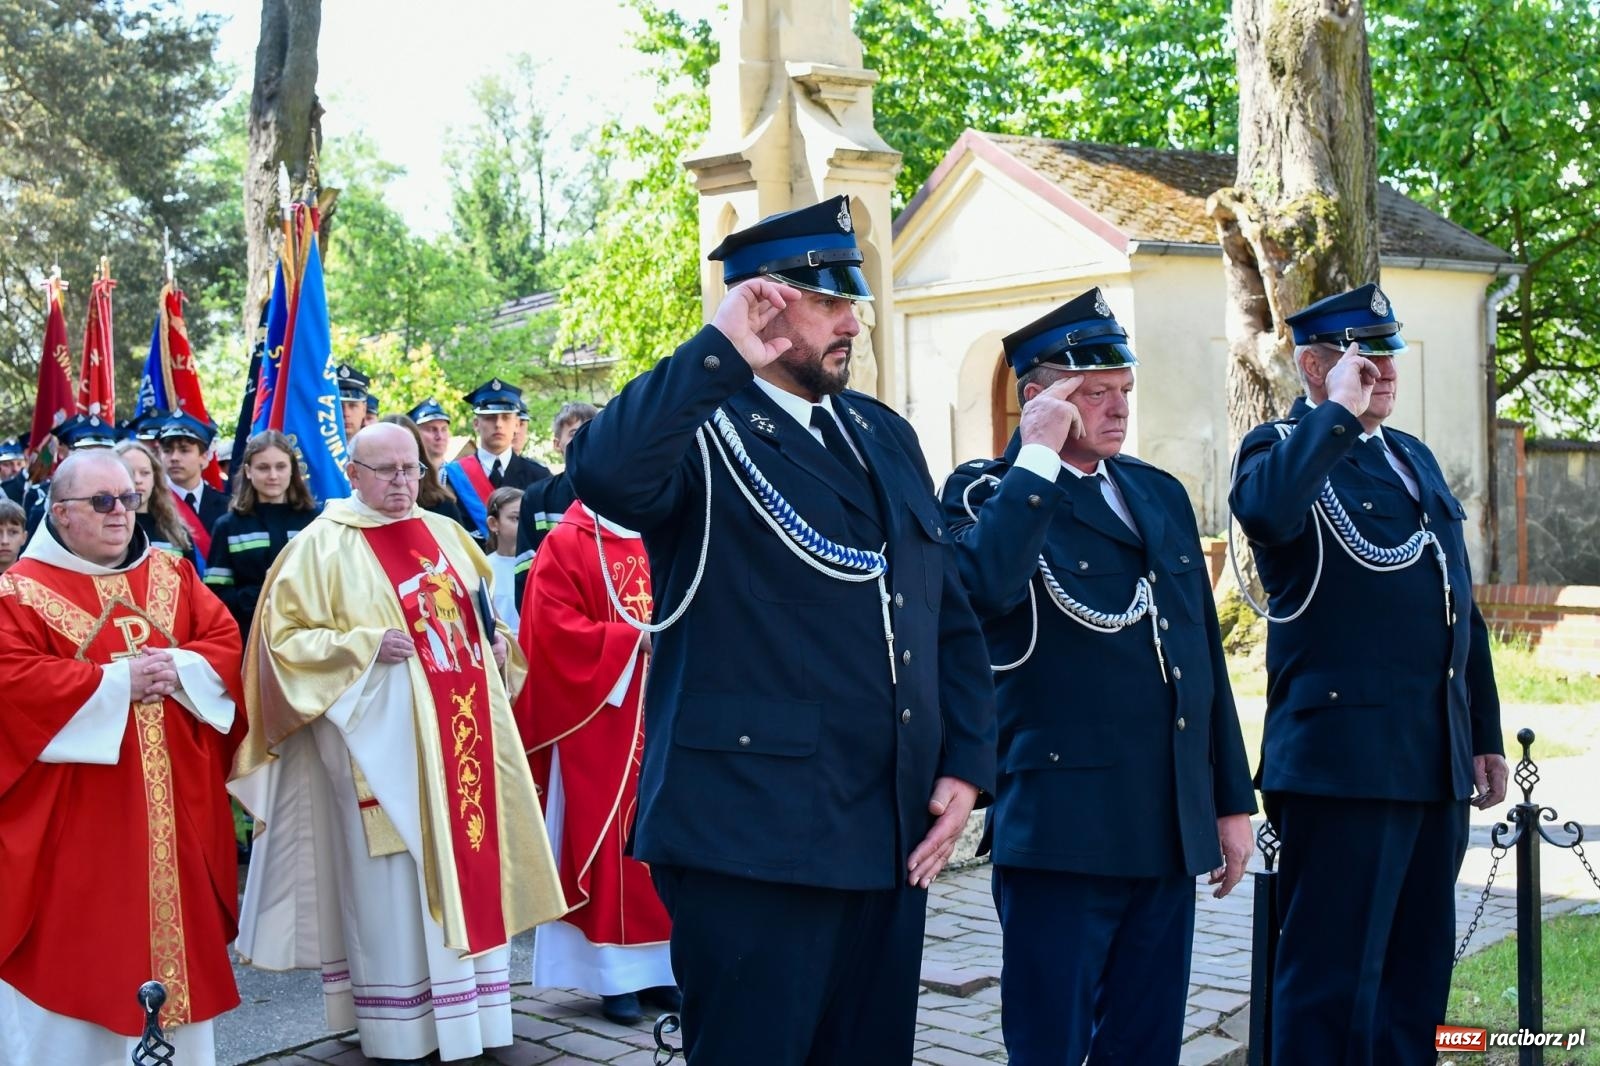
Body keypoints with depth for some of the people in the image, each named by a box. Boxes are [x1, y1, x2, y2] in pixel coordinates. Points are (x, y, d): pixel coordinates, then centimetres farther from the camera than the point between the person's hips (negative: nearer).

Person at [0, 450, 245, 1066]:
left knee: (177, 926, 10)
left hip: (175, 804, 5)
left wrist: (179, 668, -13)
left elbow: (226, 643, 7)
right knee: (81, 943, 0)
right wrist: (116, 682, -17)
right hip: (77, 812, -4)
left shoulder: (171, 576, 11)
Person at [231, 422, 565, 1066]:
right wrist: (366, 645, -19)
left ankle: (468, 1008, 22)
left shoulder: (445, 534, 13)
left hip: (461, 728, 6)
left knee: (468, 861, 10)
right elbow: (286, 639, -9)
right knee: (392, 876, -2)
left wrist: (492, 641, 5)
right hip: (383, 736, -6)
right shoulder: (323, 545, -6)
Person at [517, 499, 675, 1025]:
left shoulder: (650, 543, 13)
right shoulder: (565, 545, -6)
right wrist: (633, 640, -18)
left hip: (654, 718, 6)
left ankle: (655, 967, 14)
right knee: (604, 839, -2)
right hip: (596, 722, -6)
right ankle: (613, 975, 4)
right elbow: (556, 629, -15)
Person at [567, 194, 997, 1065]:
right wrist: (721, 352, -27)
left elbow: (950, 615, 16)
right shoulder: (699, 430, -6)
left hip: (896, 834, 7)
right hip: (755, 838, -7)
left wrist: (965, 767, 6)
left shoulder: (885, 435, 15)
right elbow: (602, 474, -31)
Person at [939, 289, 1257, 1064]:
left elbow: (1205, 651, 18)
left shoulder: (1161, 493, 16)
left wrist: (1232, 798, 16)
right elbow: (982, 589, -27)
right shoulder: (989, 493, -3)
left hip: (1171, 829, 6)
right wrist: (1037, 458, -19)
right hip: (1064, 828, -6)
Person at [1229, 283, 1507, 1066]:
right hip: (1346, 758, -7)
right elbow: (1266, 511, -31)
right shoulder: (1282, 448, -4)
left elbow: (1460, 606, 21)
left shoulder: (1415, 458, 19)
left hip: (1437, 763, 8)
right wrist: (1338, 412, -19)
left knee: (1419, 969, 14)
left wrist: (1485, 734, 19)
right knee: (1334, 974, -3)